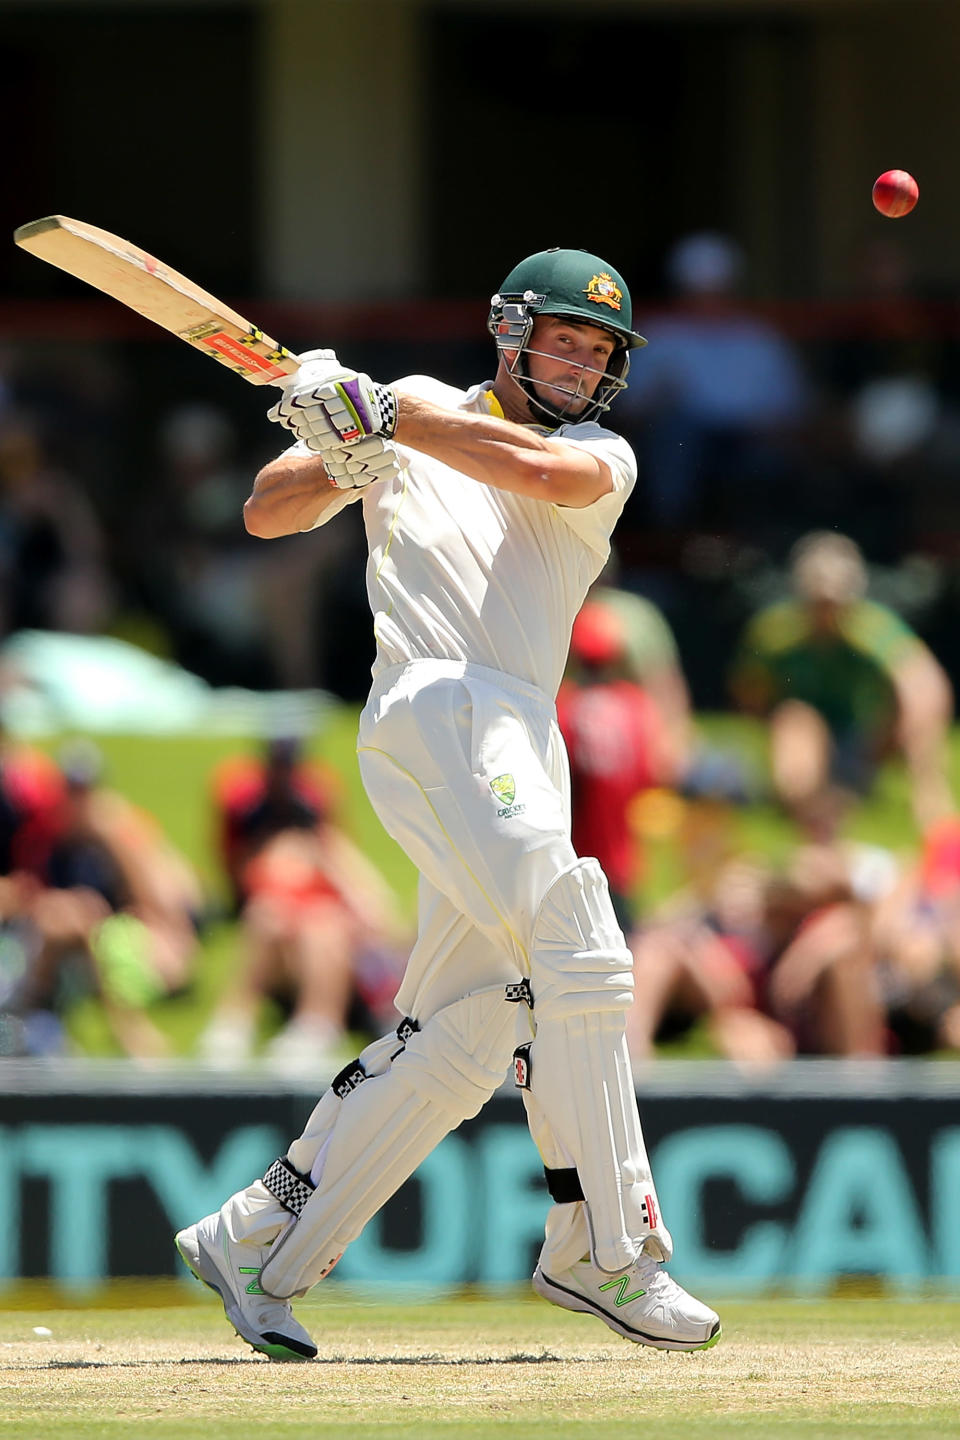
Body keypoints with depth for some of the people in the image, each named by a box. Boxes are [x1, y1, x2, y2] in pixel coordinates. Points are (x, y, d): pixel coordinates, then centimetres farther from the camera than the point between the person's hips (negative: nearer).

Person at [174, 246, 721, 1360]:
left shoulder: (604, 457, 20)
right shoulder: (415, 412, 14)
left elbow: (547, 471, -6)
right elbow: (267, 514, 10)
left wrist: (387, 416, -12)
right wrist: (347, 450, -10)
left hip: (524, 750, 6)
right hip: (434, 708, -6)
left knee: (462, 1036, 4)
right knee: (580, 961, -21)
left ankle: (258, 1250, 11)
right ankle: (607, 1253, -23)